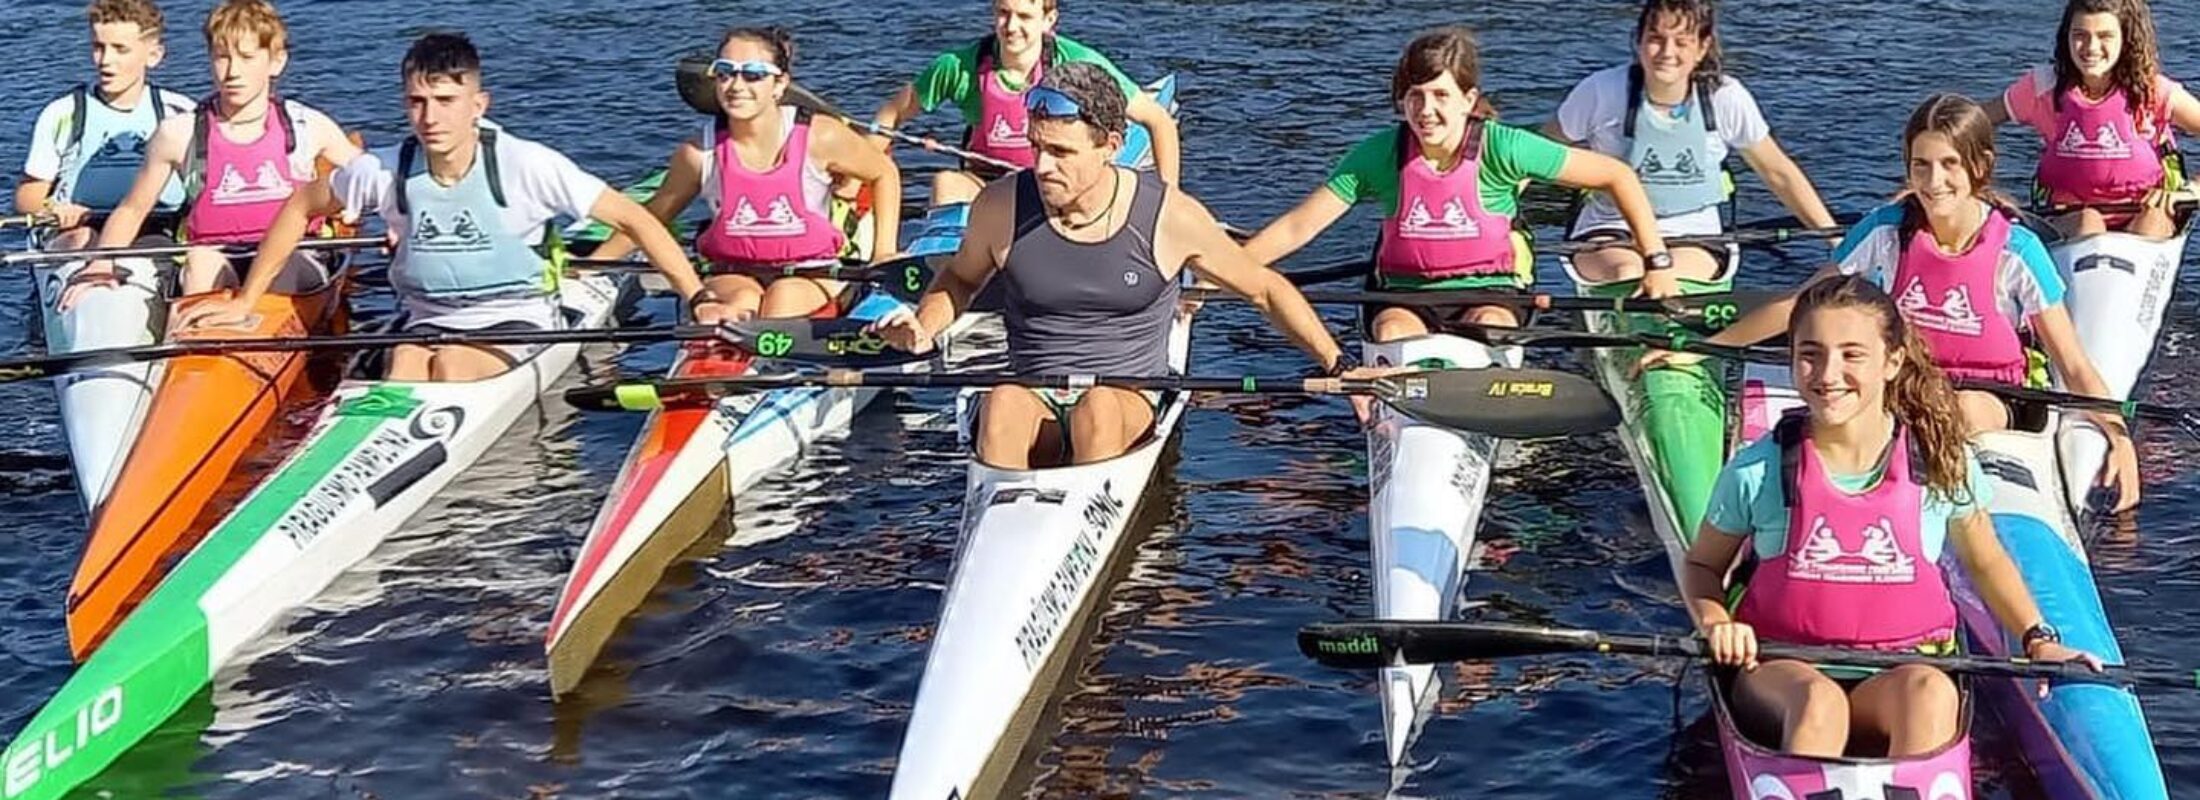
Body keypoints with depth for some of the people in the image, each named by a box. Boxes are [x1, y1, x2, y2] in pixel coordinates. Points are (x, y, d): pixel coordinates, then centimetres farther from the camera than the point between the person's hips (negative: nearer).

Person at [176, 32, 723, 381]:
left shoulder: (526, 166, -15)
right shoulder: (384, 172, -6)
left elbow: (633, 218, -12)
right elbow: (299, 207, 12)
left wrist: (698, 298, -20)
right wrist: (245, 302, 12)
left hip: (514, 320, -3)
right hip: (424, 319, 3)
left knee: (452, 362, -33)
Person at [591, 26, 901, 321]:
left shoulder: (819, 138, -9)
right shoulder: (700, 152, -5)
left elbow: (885, 173, 7)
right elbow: (651, 218, 9)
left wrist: (884, 253, 0)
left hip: (813, 274, -1)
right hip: (734, 276, 1)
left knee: (784, 296, -34)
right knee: (743, 301, -33)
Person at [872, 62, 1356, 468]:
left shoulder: (1171, 218, -6)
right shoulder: (1001, 208, -2)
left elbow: (1266, 290, 7)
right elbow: (962, 278, 20)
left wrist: (1339, 367, 3)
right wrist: (922, 331, 0)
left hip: (1131, 405, -1)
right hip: (1036, 406, 1)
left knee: (1097, 406, -36)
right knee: (1002, 402, -34)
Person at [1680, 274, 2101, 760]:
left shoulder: (1943, 463, 1)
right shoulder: (1758, 471, -3)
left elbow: (1985, 562, 18)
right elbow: (1702, 565, 12)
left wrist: (2038, 641, 7)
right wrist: (1715, 622, -8)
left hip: (1898, 670, 1)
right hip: (1780, 669, -1)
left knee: (1932, 691, -34)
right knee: (1819, 699, -36)